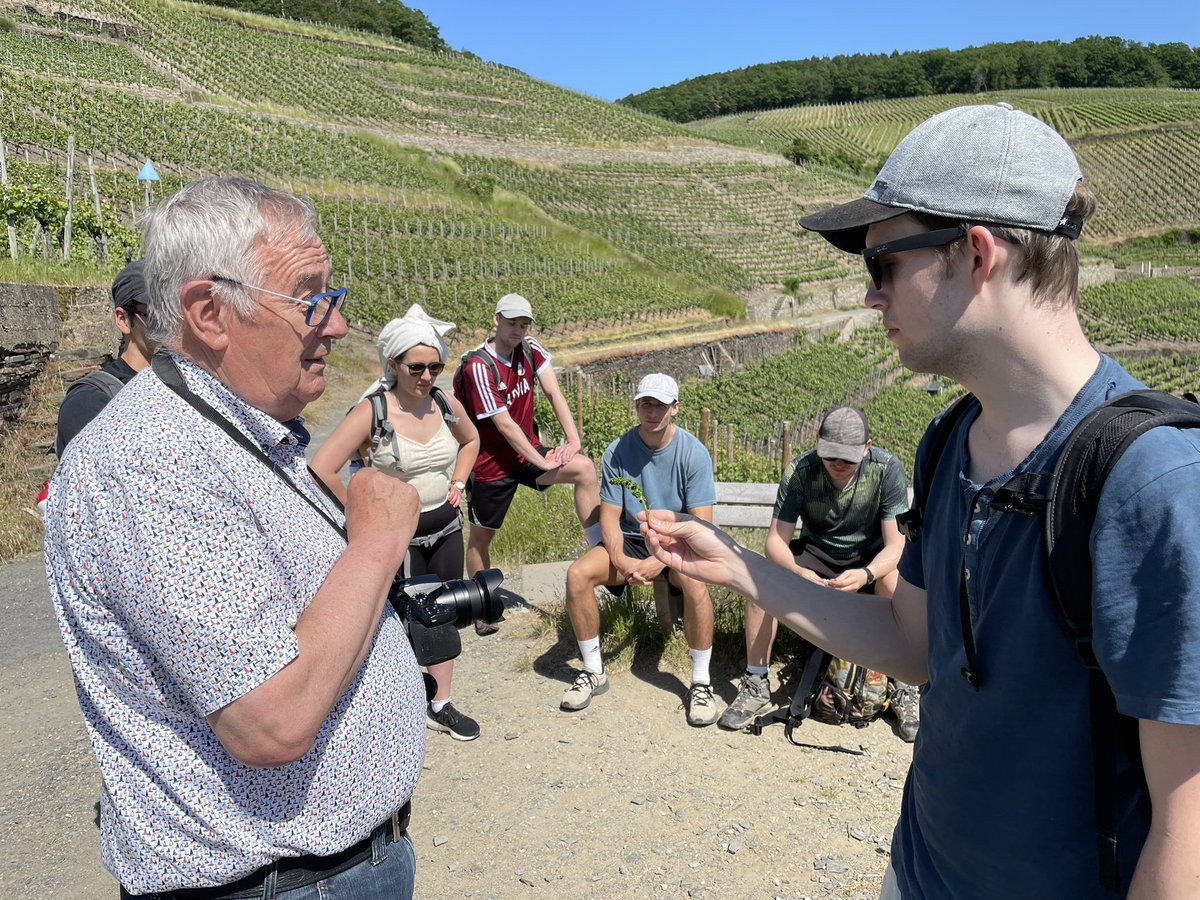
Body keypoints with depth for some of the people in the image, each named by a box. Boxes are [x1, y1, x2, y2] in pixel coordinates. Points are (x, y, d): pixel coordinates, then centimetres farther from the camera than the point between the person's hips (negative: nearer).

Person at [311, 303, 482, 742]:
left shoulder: (447, 405, -3)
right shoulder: (371, 413, -20)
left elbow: (470, 441, 19)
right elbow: (320, 471, -25)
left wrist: (458, 483, 6)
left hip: (447, 527, 6)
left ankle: (441, 706, 32)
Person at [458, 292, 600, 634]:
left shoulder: (530, 350, -4)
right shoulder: (479, 367, -21)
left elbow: (553, 392, -9)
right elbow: (504, 425, -21)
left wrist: (573, 440, -21)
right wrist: (542, 463, -19)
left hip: (529, 450, 4)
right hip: (492, 463, -4)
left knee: (585, 468, -21)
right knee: (480, 538, 10)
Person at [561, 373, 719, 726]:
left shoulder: (694, 453, -13)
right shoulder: (618, 452, -6)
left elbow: (701, 524, -16)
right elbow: (609, 514, -3)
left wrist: (660, 562, -26)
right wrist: (619, 558, -23)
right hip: (631, 540, 3)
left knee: (694, 581, -36)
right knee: (577, 574, -22)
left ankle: (701, 682, -16)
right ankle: (593, 671, -3)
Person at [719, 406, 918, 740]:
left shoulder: (887, 469, -23)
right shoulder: (799, 471, -21)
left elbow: (896, 544, -24)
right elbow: (777, 540, -21)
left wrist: (866, 574, -45)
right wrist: (797, 572, -44)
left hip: (870, 559, -1)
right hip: (817, 554, 1)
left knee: (896, 583, -34)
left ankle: (905, 690, -15)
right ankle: (756, 685, -11)